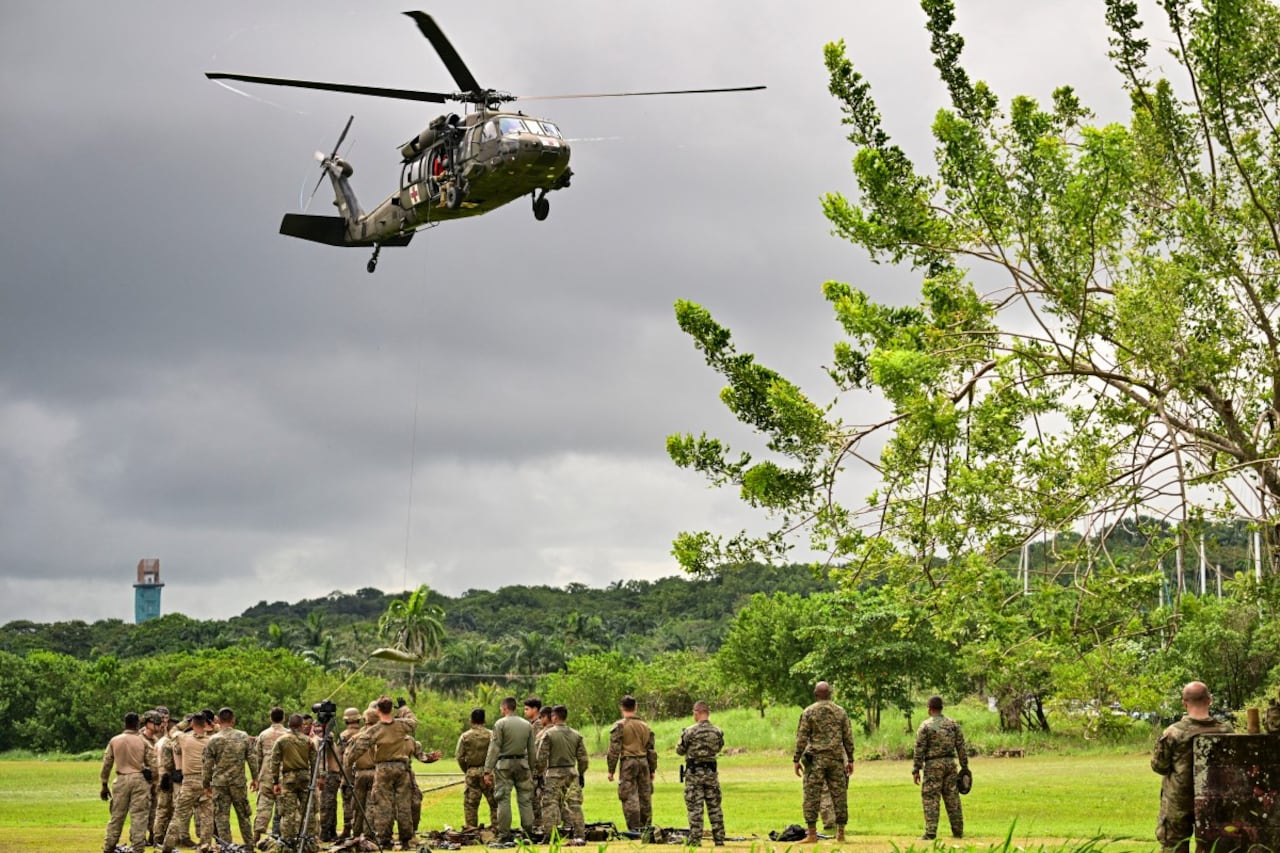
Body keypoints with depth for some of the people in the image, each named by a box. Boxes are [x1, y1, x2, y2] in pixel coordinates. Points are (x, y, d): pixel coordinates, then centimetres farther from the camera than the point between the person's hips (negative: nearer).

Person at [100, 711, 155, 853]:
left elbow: (106, 764, 6)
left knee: (117, 815, 9)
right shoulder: (143, 741, -1)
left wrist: (104, 785, 13)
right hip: (139, 780, -2)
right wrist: (152, 783, 12)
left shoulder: (114, 741, 3)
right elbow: (151, 764, 1)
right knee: (138, 815, 0)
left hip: (121, 780, 2)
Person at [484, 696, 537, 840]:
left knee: (503, 799, 0)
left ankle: (504, 833, -1)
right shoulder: (527, 724, 9)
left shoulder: (500, 724, -6)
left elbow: (494, 748, -10)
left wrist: (488, 770, -10)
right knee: (525, 798, 8)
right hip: (522, 763, 4)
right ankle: (528, 832, 7)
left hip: (504, 764, -4)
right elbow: (531, 750, 11)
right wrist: (531, 769, 19)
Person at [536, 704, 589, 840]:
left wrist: (540, 774, -1)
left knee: (550, 805, 0)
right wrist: (581, 774, 17)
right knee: (574, 804, 6)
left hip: (554, 774, -4)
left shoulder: (548, 734, -6)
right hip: (572, 773, 4)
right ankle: (579, 835, 5)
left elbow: (541, 757, -8)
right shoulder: (576, 735, 7)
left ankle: (550, 835, -6)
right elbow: (583, 758, 8)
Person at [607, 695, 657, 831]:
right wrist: (653, 769, 21)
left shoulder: (620, 726, -5)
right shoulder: (644, 725, 12)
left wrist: (611, 770, -3)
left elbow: (614, 750, -8)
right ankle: (646, 828, 14)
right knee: (645, 796, 10)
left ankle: (634, 828, -7)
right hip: (643, 762, 5)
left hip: (627, 763, -5)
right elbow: (651, 749, 15)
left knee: (629, 797, -3)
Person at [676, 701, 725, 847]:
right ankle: (719, 839, 13)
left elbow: (679, 751, -2)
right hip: (711, 771, 4)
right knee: (714, 807, 11)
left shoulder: (690, 731, -13)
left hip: (694, 772, -4)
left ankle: (695, 840, -1)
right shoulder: (717, 732, -1)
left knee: (695, 807, 0)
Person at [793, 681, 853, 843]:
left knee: (812, 796, -2)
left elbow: (801, 737, -5)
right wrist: (850, 760, 14)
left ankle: (812, 834, -6)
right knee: (839, 795, 8)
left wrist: (796, 759, -1)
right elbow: (848, 737, 8)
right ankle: (840, 833, 10)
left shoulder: (808, 712, -2)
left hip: (815, 759, -3)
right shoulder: (840, 712, 7)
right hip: (836, 759, 3)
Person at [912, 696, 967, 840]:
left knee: (931, 799, -3)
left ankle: (930, 833, -8)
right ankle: (958, 831, 13)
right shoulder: (953, 724, 6)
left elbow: (919, 750, -9)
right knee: (952, 798, 10)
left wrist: (916, 770, -5)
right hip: (950, 763, 4)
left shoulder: (925, 726, -7)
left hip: (933, 765, -4)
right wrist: (964, 767, 12)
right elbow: (961, 747, 6)